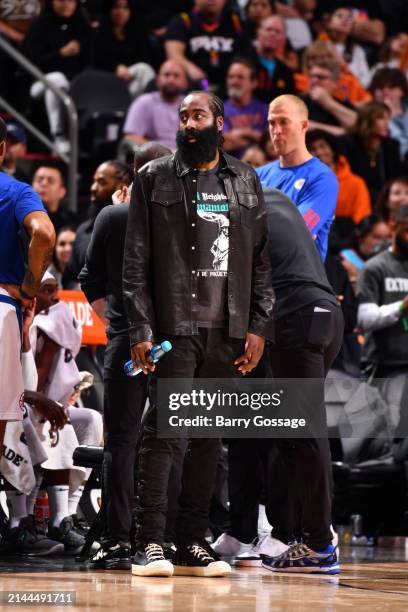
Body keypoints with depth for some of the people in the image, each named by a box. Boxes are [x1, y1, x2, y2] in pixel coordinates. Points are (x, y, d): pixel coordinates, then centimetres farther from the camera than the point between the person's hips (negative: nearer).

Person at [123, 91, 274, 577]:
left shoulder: (244, 182, 14)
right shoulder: (155, 178, 5)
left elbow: (260, 259, 13)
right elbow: (136, 261, 0)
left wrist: (257, 326, 4)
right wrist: (141, 330, -8)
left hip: (228, 331, 4)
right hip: (175, 326, -4)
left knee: (210, 435, 5)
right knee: (164, 430, -9)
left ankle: (193, 542, 10)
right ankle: (150, 543, -7)